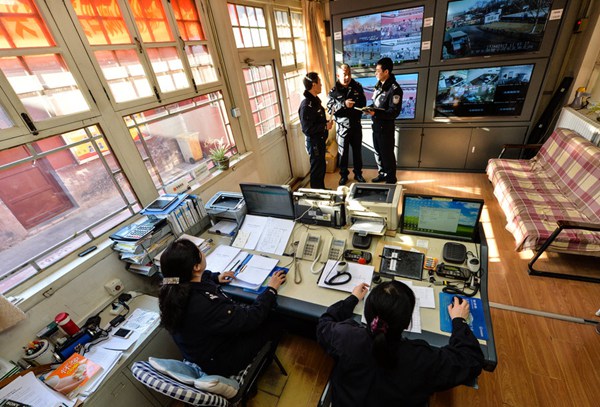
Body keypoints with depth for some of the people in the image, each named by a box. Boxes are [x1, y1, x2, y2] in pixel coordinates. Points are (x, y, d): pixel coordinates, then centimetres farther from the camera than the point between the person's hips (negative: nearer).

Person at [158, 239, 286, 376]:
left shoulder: (172, 289, -18)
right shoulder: (205, 306, -43)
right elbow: (252, 318, -30)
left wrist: (216, 277, 1)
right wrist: (271, 289, -18)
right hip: (218, 362, -7)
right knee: (271, 328, 9)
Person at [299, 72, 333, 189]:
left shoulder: (315, 100, 9)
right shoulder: (306, 105, -22)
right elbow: (307, 129, -26)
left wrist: (326, 122, 2)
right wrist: (325, 127, -18)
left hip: (320, 140, 10)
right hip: (314, 142, -10)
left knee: (321, 168, 20)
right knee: (317, 170, 2)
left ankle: (321, 191, 36)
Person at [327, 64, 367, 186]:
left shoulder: (357, 87, 0)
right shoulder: (334, 91, -7)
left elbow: (363, 103, 9)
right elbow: (330, 109, -13)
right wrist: (343, 104, -26)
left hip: (356, 125, 2)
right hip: (342, 126, -2)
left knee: (357, 150, 12)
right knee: (343, 152, 7)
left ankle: (358, 173, 29)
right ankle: (343, 174, 25)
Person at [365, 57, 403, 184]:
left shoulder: (394, 89, -17)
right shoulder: (379, 85, 10)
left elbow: (394, 112, -21)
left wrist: (375, 113, -30)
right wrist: (369, 108, -3)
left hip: (386, 127, -8)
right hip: (376, 125, 8)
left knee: (387, 154, 3)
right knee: (378, 153, 18)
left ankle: (391, 179, 19)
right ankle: (382, 174, 35)